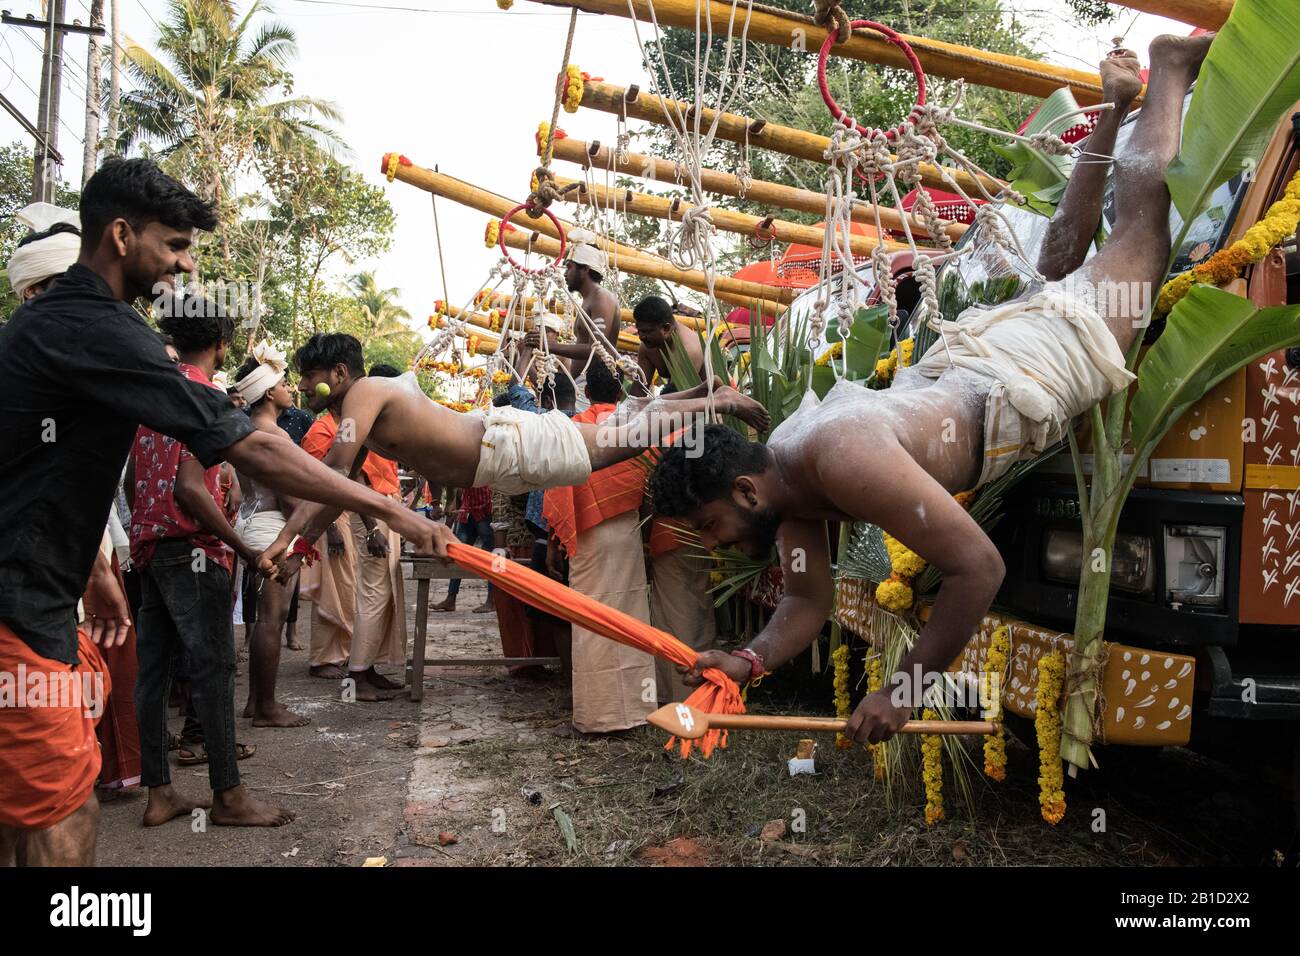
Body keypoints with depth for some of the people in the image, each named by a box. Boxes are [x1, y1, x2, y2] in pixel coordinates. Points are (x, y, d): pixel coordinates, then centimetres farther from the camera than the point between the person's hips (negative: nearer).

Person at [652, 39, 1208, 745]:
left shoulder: (843, 461, -43)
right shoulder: (783, 482, -15)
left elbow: (978, 566, -41)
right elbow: (807, 601, -6)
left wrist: (903, 687, -36)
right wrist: (748, 660, -25)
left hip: (1042, 356, -5)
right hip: (970, 356, 6)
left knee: (1138, 215, 17)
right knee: (1053, 265, 34)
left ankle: (1169, 64, 40)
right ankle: (1116, 102, 52)